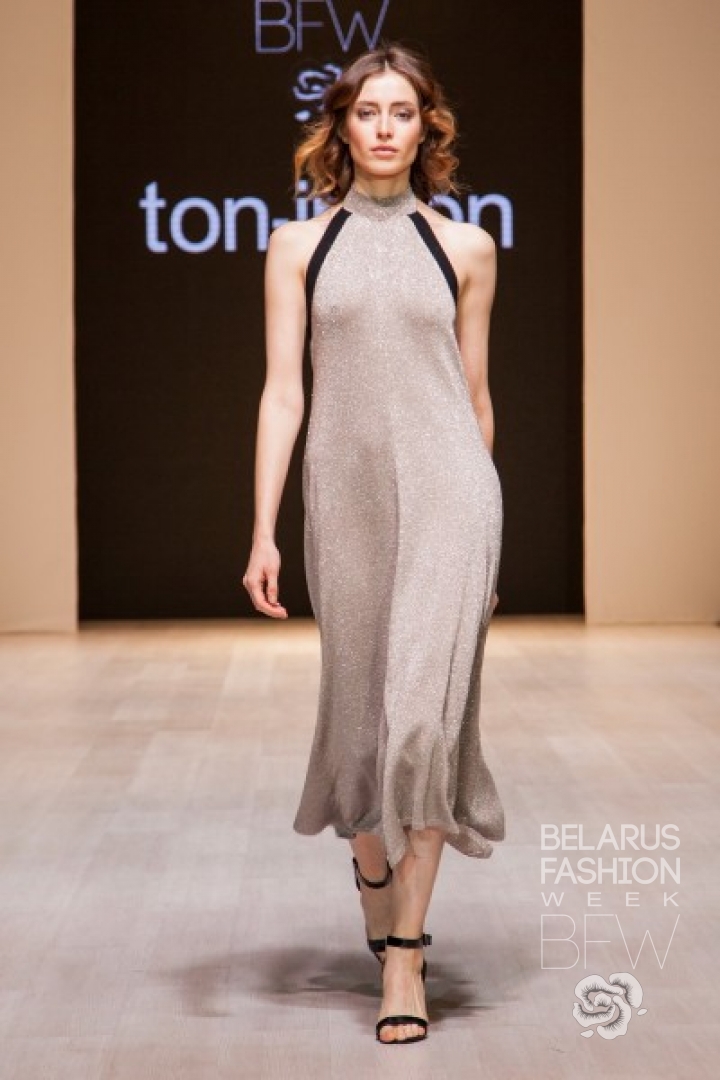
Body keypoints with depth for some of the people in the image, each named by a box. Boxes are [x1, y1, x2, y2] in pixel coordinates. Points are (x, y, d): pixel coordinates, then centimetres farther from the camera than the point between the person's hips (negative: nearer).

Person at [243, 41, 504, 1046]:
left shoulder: (464, 247, 8)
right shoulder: (299, 246, 8)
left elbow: (476, 394, 14)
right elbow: (282, 390, 1)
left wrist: (481, 513, 18)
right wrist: (264, 531, -6)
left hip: (447, 489, -1)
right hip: (345, 493, 1)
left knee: (425, 707, -9)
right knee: (360, 706, 8)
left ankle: (405, 948, -3)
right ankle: (371, 868, 35)